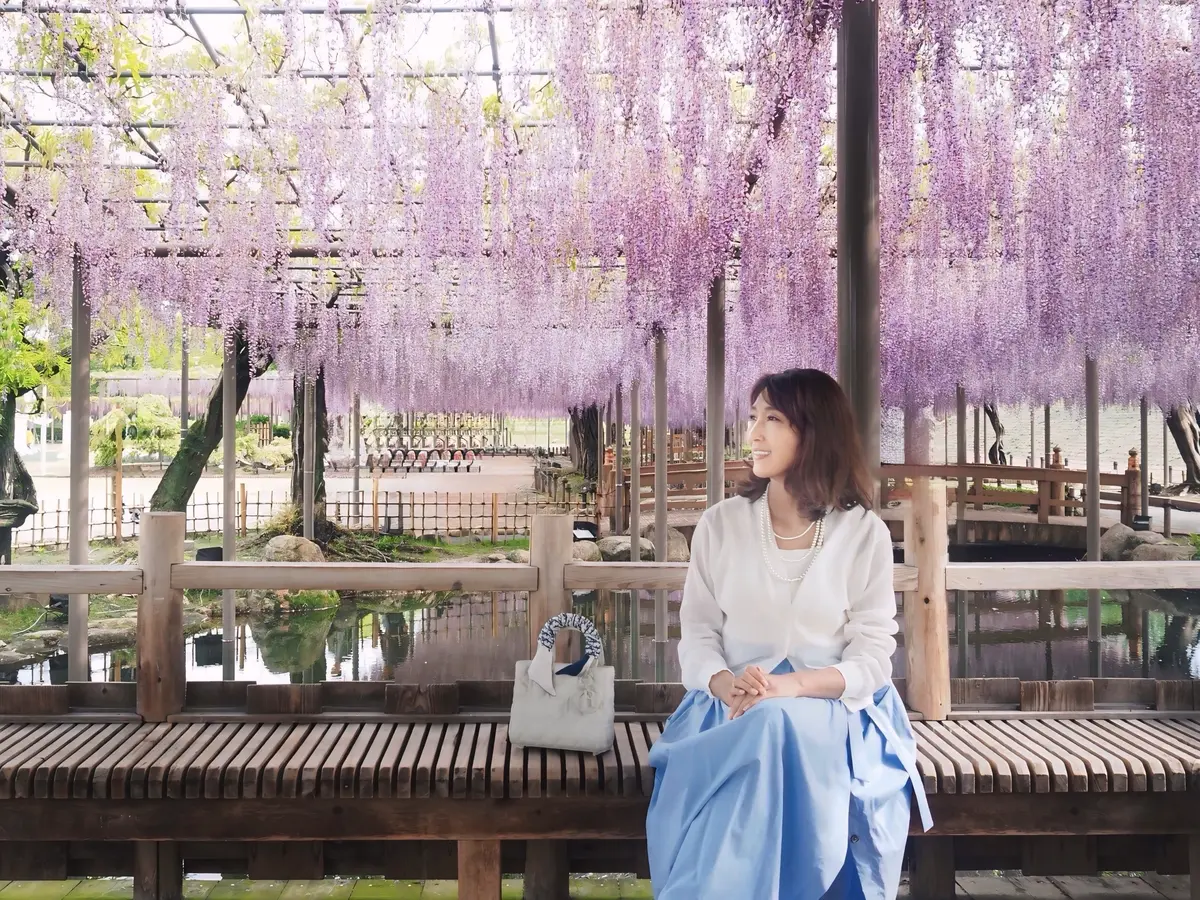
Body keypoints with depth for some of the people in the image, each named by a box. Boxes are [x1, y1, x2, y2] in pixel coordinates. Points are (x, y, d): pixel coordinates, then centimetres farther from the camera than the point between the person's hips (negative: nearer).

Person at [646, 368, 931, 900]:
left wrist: (791, 686, -21)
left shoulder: (865, 534, 0)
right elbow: (697, 633, 4)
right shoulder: (720, 524, 5)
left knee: (780, 735, -35)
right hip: (730, 709, 1)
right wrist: (726, 685, -19)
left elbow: (873, 656, -3)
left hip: (831, 710, -1)